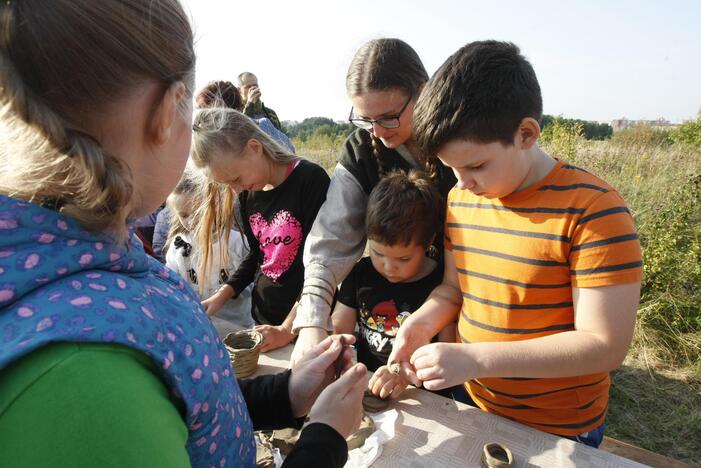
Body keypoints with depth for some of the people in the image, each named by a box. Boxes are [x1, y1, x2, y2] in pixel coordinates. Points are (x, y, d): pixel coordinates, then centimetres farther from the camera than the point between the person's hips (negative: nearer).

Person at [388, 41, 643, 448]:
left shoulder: (594, 210, -23)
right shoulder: (460, 200, -4)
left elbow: (605, 346, -23)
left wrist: (474, 359, -29)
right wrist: (423, 322, -15)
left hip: (559, 431, -4)